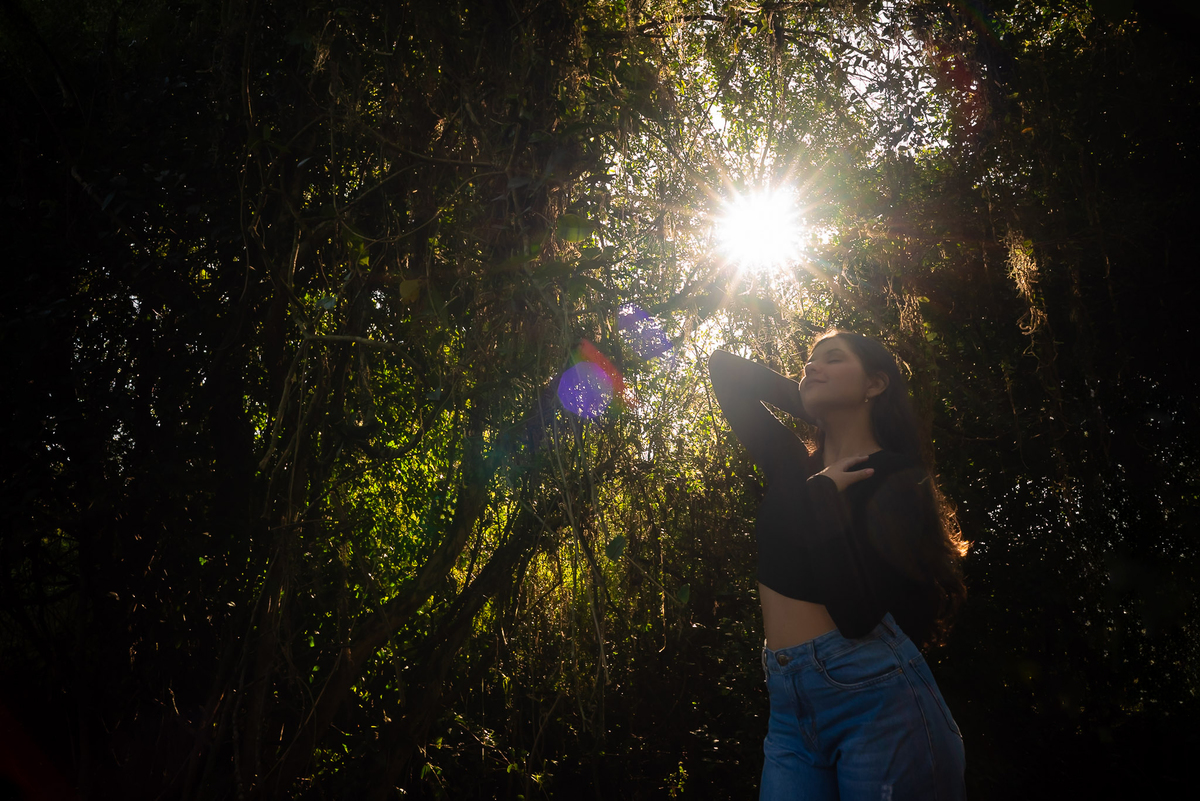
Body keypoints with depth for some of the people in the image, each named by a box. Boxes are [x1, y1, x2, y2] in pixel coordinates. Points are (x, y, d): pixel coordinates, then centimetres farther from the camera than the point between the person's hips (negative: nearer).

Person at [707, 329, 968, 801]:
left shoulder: (900, 479, -4)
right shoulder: (793, 465, 12)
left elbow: (856, 611, -19)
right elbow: (724, 368, 20)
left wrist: (824, 491, -10)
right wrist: (814, 404, 15)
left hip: (873, 692, -5)